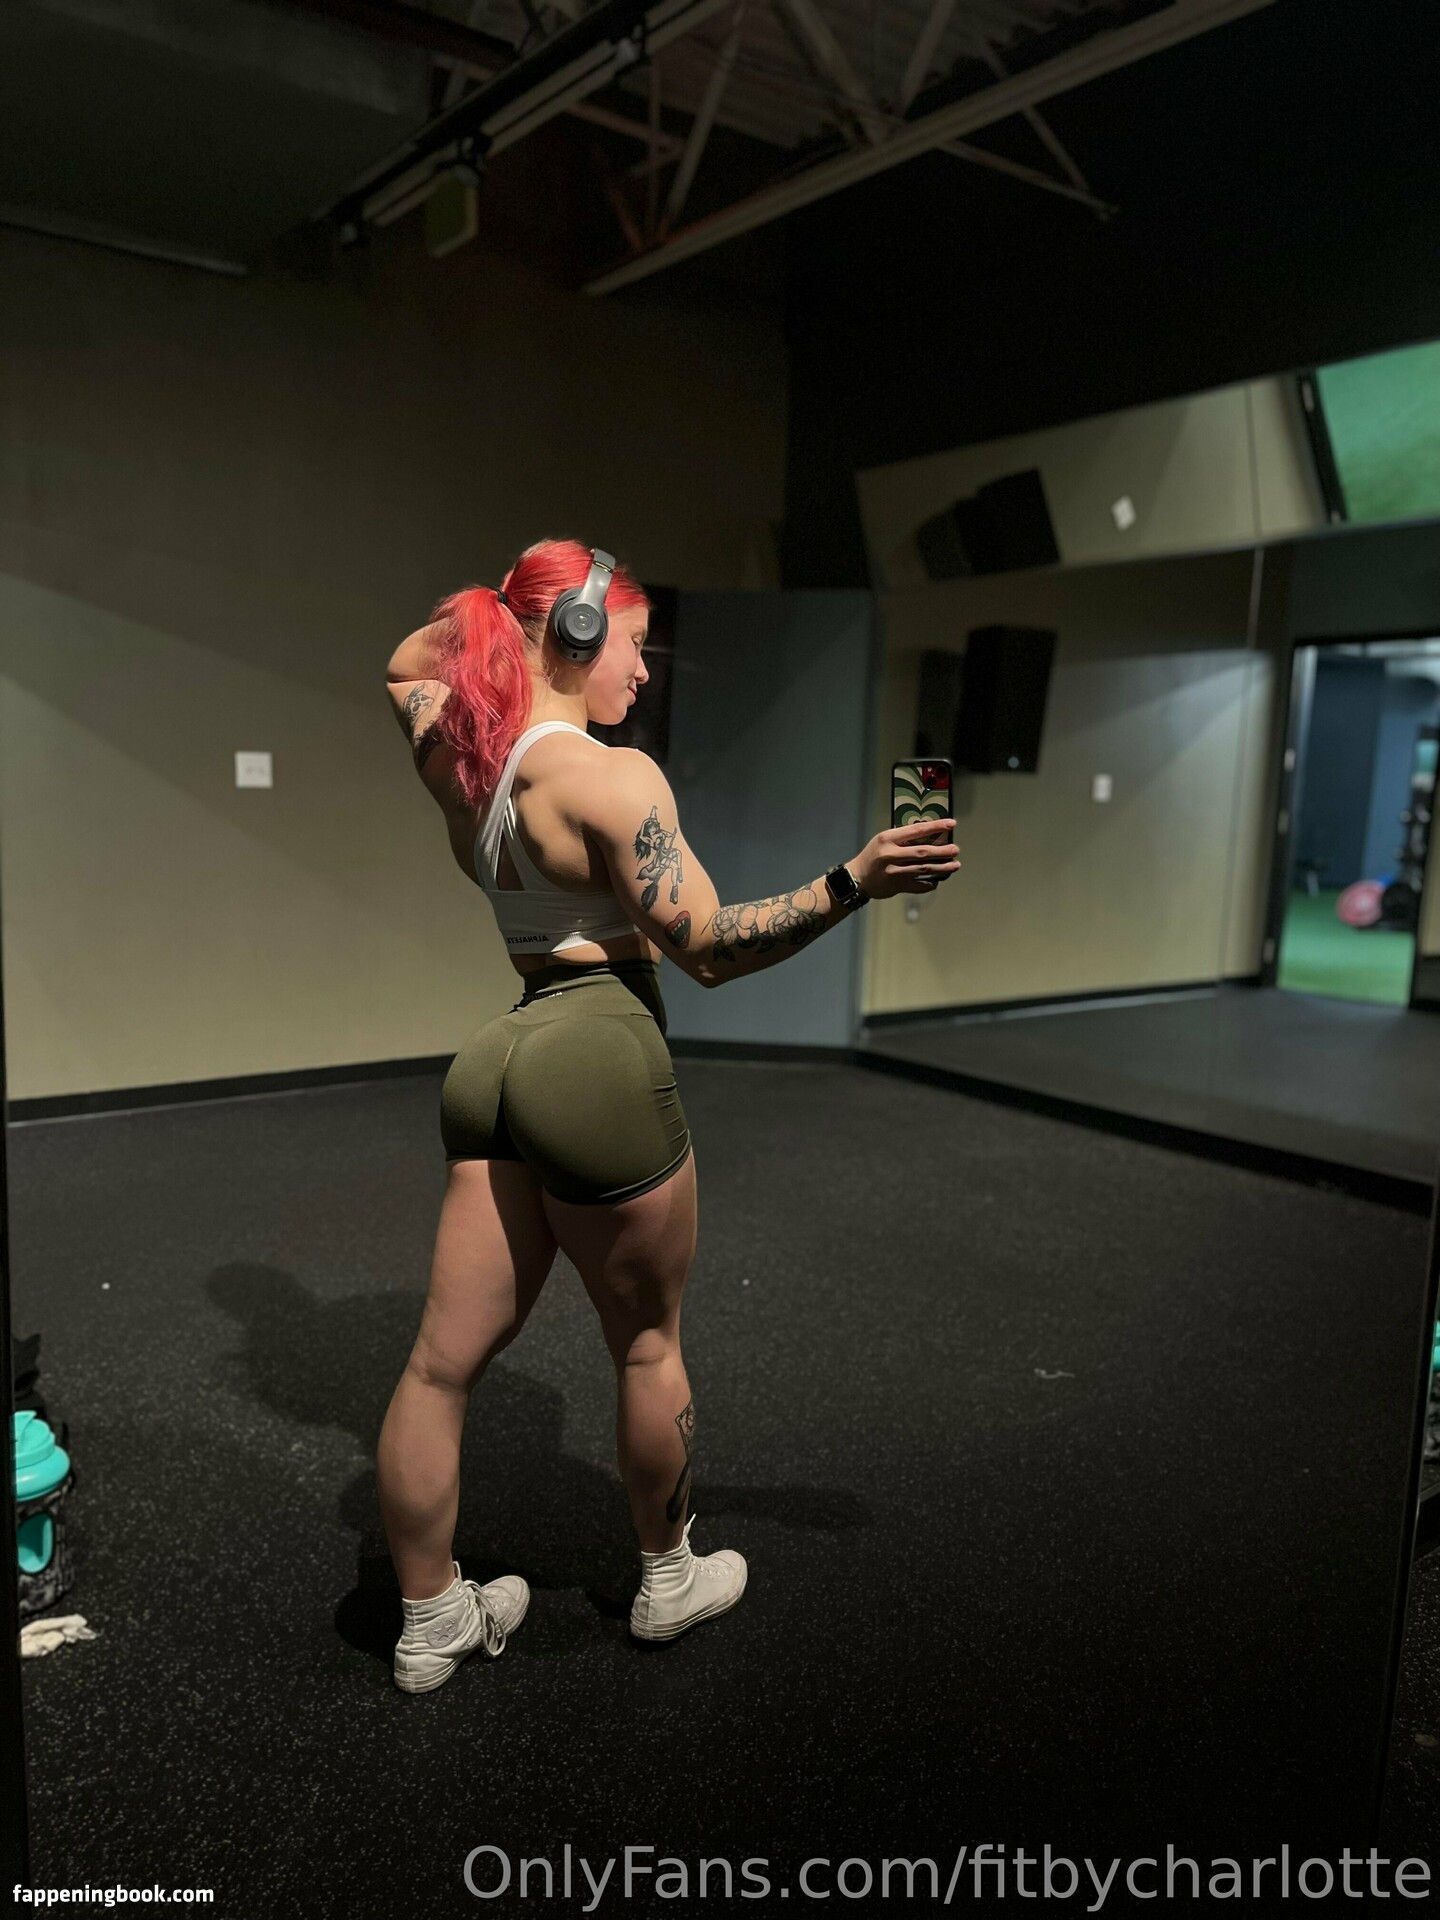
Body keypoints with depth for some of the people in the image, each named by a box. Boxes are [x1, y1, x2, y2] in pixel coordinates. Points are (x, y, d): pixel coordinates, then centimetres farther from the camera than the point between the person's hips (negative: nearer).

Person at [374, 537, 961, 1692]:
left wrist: (487, 609, 21)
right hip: (601, 1058, -7)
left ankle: (432, 1624, 28)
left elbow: (406, 667, 30)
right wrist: (855, 883, -20)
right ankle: (670, 1580, 36)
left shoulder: (458, 754, 7)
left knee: (446, 1360, 11)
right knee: (649, 1345, 15)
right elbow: (708, 949, -18)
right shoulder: (612, 775, -15)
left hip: (504, 1053, 7)